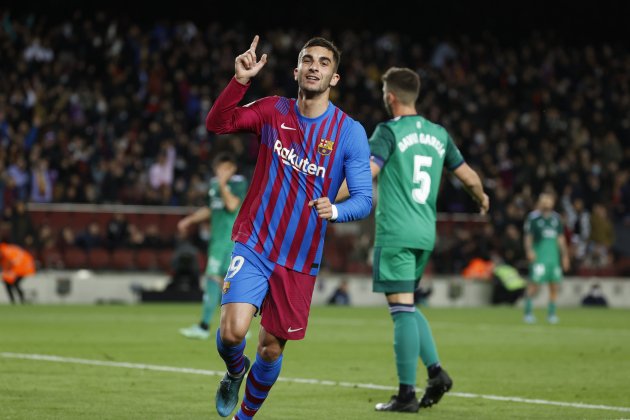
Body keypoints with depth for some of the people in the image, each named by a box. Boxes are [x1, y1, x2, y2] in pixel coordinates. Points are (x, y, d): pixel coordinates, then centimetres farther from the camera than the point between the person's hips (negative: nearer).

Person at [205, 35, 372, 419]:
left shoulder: (350, 132, -4)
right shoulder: (273, 111, 1)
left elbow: (364, 199, -6)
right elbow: (217, 124, -11)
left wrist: (334, 210, -28)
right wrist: (240, 80, -25)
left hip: (301, 259, 0)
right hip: (254, 244, 0)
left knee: (272, 347, 5)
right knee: (233, 330, -18)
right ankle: (235, 373, 17)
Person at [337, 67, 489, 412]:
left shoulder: (389, 131, -6)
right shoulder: (438, 134, 12)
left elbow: (365, 174, -19)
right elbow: (469, 178, 18)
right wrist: (482, 199, 38)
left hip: (395, 234, -6)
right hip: (425, 234, 7)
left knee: (402, 309, -7)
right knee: (407, 308, 19)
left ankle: (406, 394, -7)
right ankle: (436, 371, 6)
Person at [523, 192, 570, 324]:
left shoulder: (556, 218, 15)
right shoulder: (533, 217, 0)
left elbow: (561, 238, 20)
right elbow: (528, 236, -1)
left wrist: (565, 255, 17)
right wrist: (529, 251, -15)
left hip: (554, 256, 5)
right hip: (538, 255, -5)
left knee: (554, 286, 3)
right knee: (534, 283, -13)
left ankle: (551, 313, 12)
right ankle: (528, 312, -6)